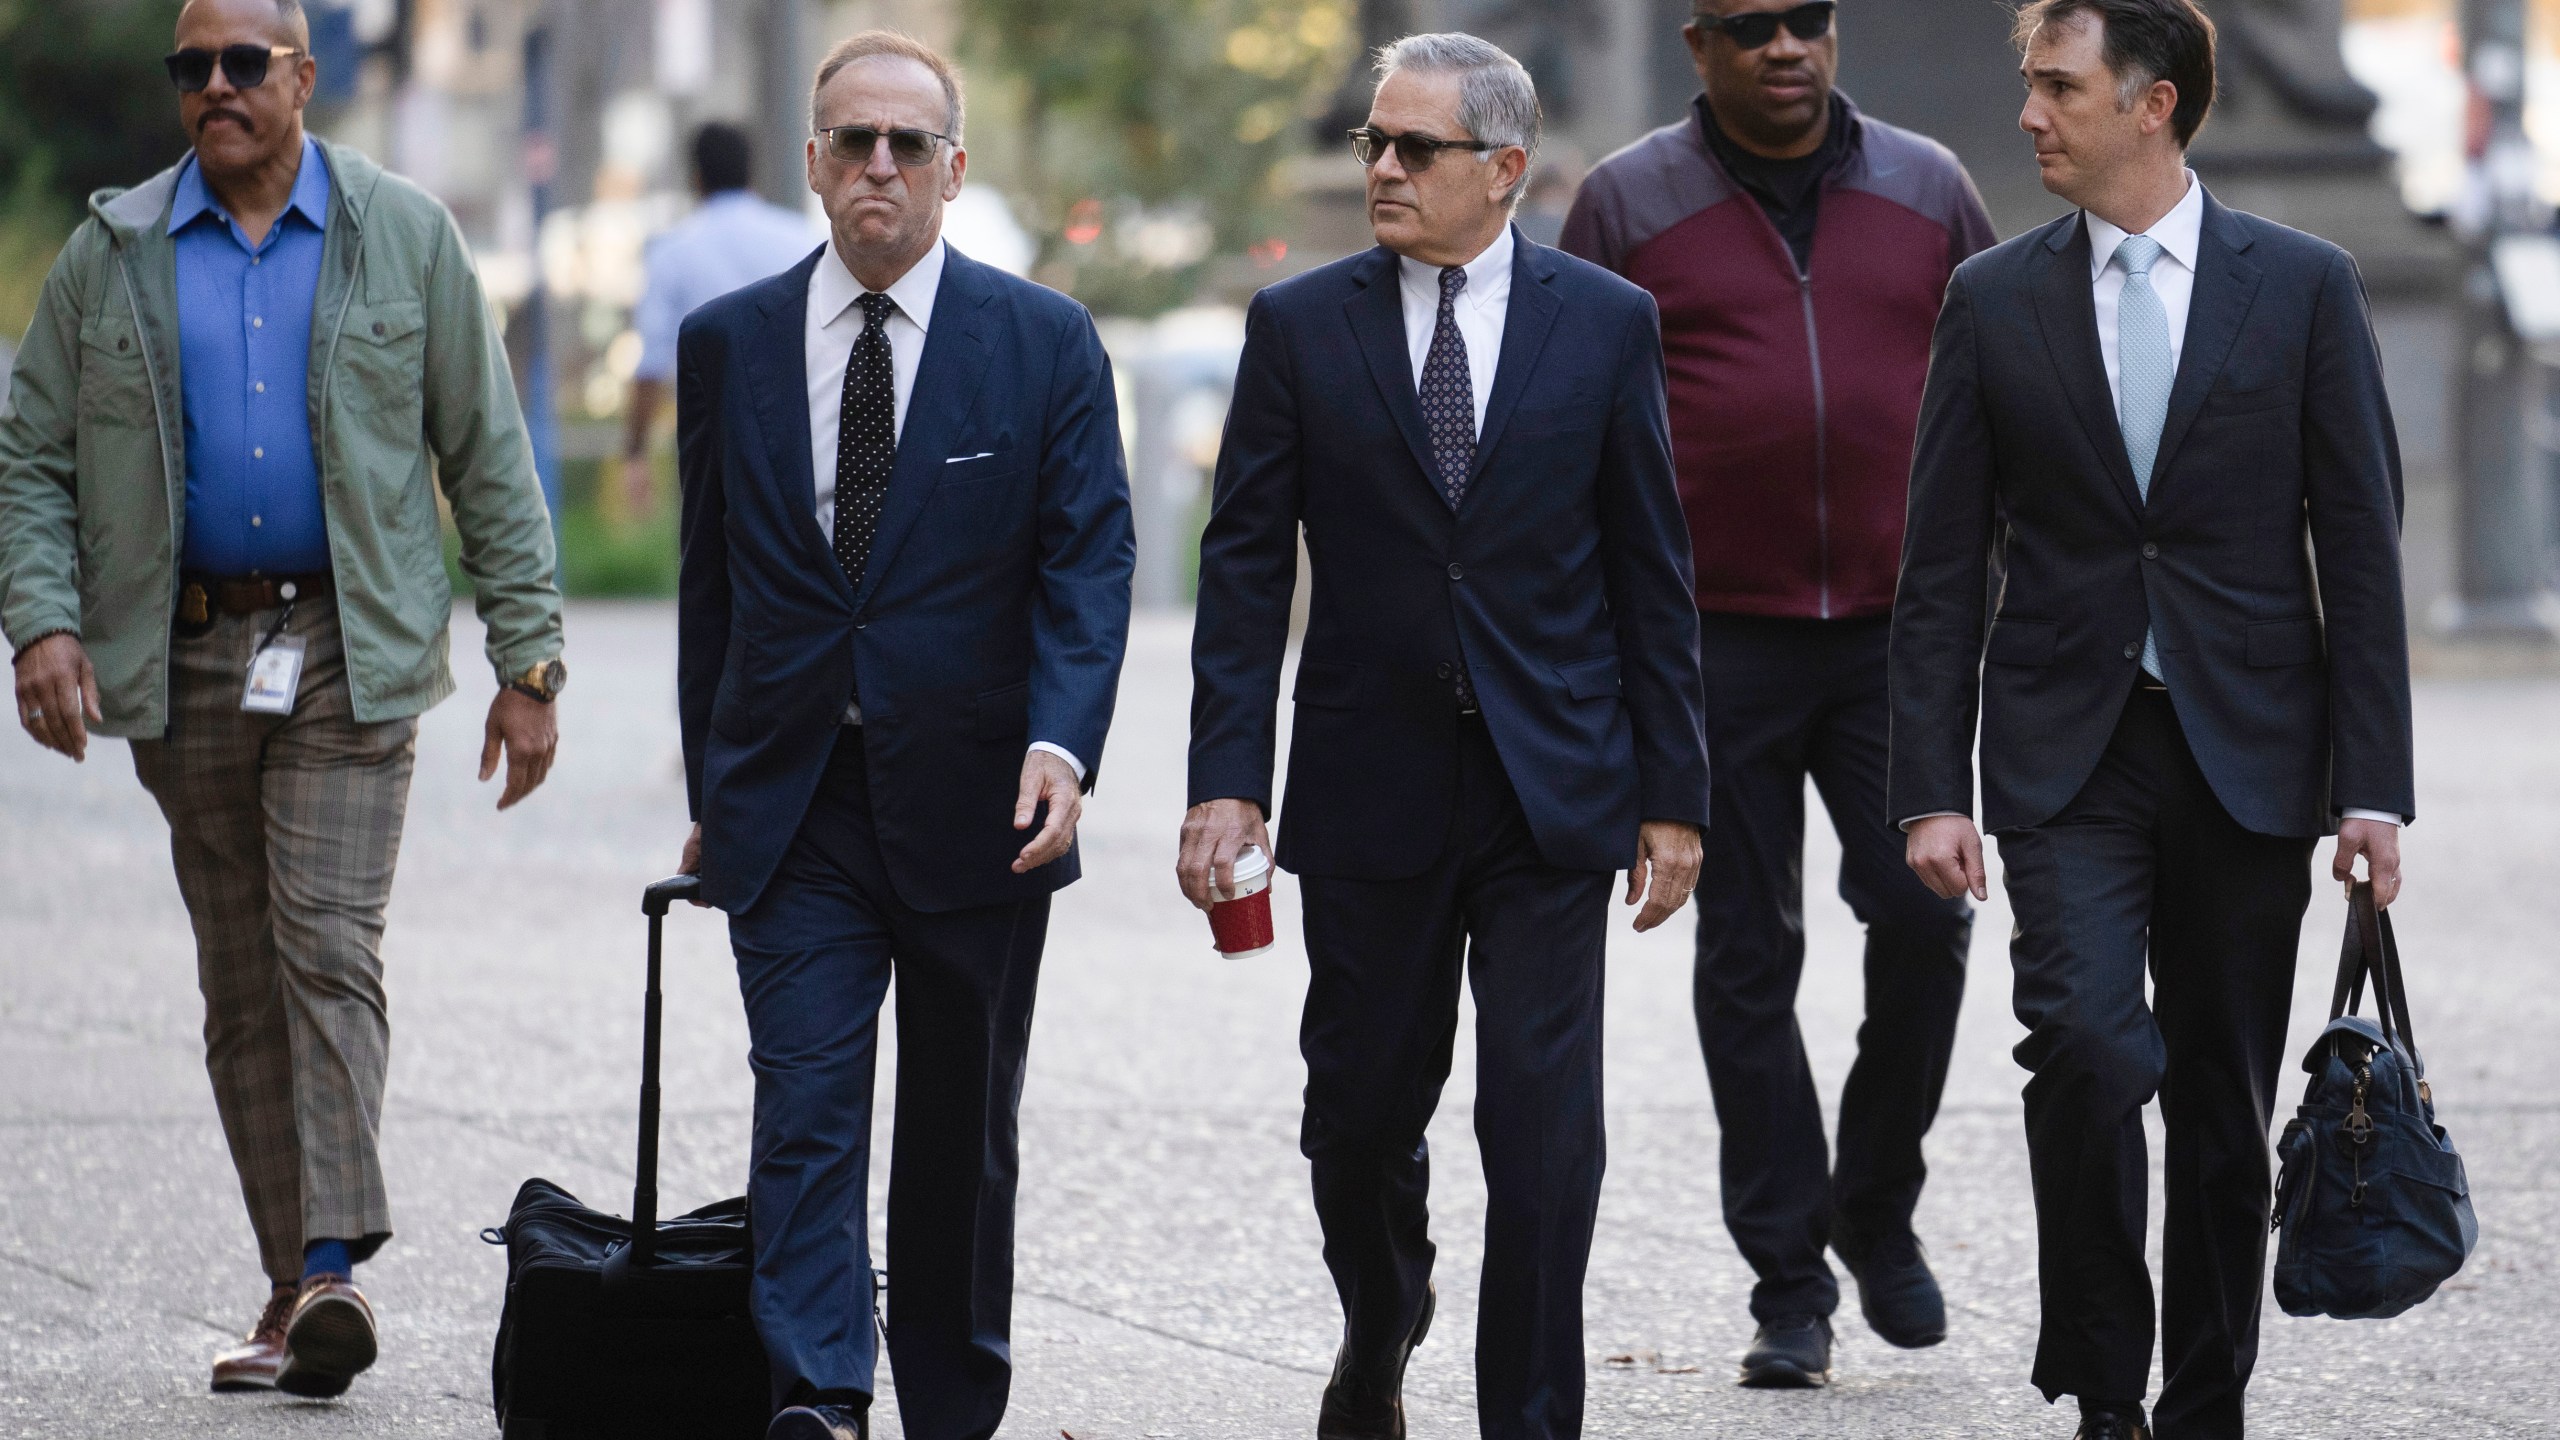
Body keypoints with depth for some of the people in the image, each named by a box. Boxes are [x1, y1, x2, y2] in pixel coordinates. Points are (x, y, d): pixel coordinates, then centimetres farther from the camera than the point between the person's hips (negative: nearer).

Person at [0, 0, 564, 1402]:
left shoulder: (403, 235, 4)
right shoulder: (113, 253, 7)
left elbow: (487, 458, 5)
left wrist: (527, 660, 0)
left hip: (350, 650, -2)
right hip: (181, 655, 3)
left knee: (329, 941, -16)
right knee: (240, 980, 5)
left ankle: (335, 1265, -22)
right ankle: (293, 1287, 11)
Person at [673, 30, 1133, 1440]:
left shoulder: (1044, 341, 0)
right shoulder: (728, 343, 6)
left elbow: (1088, 562, -4)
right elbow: (711, 579, 11)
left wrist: (1062, 742, -19)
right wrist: (709, 790, 11)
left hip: (976, 804, -1)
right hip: (791, 808, 1)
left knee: (963, 1137, 10)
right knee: (805, 1114, -10)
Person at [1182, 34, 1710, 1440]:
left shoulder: (1606, 323, 1)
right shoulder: (1299, 325, 1)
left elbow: (1651, 573, 3)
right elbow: (1245, 568, 0)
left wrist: (1673, 792, 1)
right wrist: (1225, 782, -7)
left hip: (1554, 786, -1)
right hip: (1371, 786, 1)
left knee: (1542, 1127, -5)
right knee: (1360, 1111, 11)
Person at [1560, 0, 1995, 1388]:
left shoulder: (1927, 190, 8)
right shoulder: (1629, 205, 2)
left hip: (1893, 632, 1)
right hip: (1716, 638, -1)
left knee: (1922, 910, -12)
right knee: (1747, 958, 1)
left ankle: (1877, 1206, 11)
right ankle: (1789, 1285, 9)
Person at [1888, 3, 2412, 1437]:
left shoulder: (2304, 286, 1)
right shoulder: (1996, 299, 5)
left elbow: (2362, 550, 1)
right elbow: (1944, 567, 5)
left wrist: (2374, 784, -4)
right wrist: (1934, 788, -2)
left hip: (2247, 755, 0)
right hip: (2068, 753, 0)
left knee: (2226, 1108, 5)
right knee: (2087, 1044, -19)